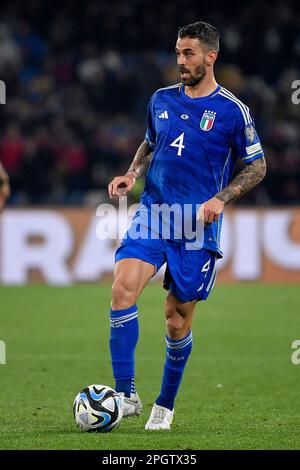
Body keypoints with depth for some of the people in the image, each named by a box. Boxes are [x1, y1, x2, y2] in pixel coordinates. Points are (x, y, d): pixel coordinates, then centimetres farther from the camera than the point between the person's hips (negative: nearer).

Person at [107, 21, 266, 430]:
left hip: (198, 227, -3)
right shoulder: (161, 100, 9)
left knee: (178, 319, 3)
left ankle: (165, 405, 25)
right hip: (153, 213, 3)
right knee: (123, 287, -21)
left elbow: (257, 167, 1)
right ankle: (126, 395, -18)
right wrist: (132, 175, 5)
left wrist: (220, 199, -12)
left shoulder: (232, 111, -4)